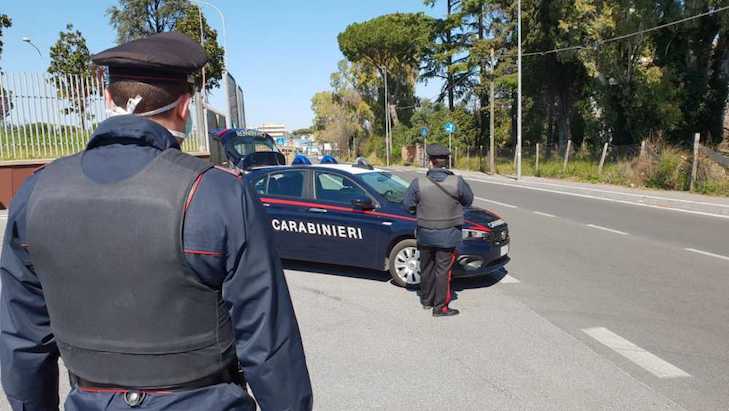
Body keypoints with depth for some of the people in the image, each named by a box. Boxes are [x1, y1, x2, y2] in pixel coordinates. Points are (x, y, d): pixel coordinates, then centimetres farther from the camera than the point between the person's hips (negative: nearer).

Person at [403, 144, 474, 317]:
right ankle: (440, 307, 13)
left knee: (426, 268, 18)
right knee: (443, 270, 8)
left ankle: (426, 300, 33)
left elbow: (408, 204, -4)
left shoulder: (418, 183, -15)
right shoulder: (457, 182, -16)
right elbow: (468, 201, 0)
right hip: (447, 236, -2)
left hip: (425, 234, 2)